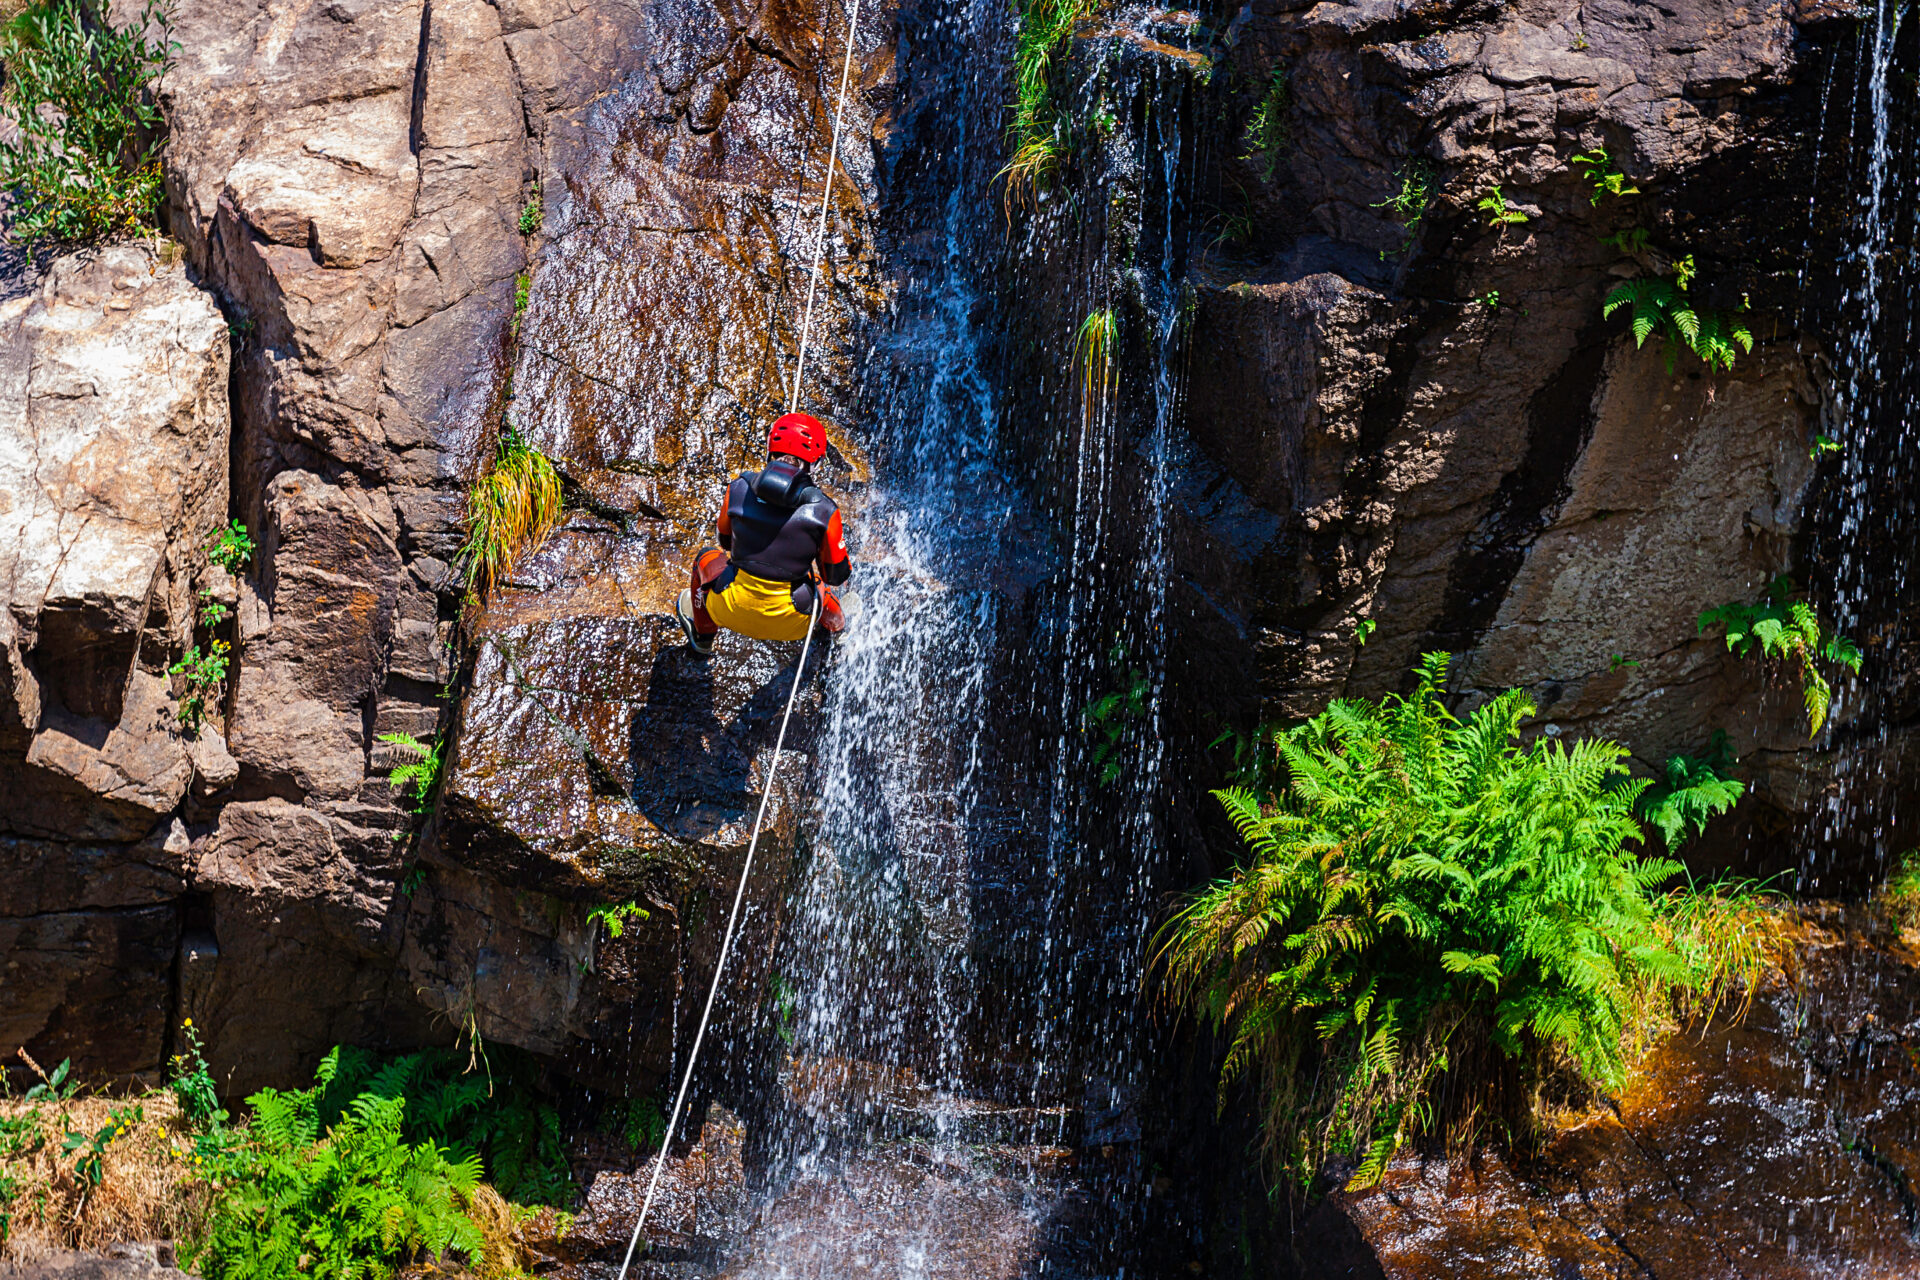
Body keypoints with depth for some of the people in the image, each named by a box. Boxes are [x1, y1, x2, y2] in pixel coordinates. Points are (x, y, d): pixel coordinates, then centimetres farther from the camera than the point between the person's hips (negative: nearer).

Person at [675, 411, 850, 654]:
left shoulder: (739, 489, -9)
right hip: (789, 626, -1)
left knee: (708, 557, 34)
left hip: (732, 612, 1)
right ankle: (832, 622, 64)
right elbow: (836, 575, -1)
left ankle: (702, 635, 55)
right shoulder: (823, 511, -14)